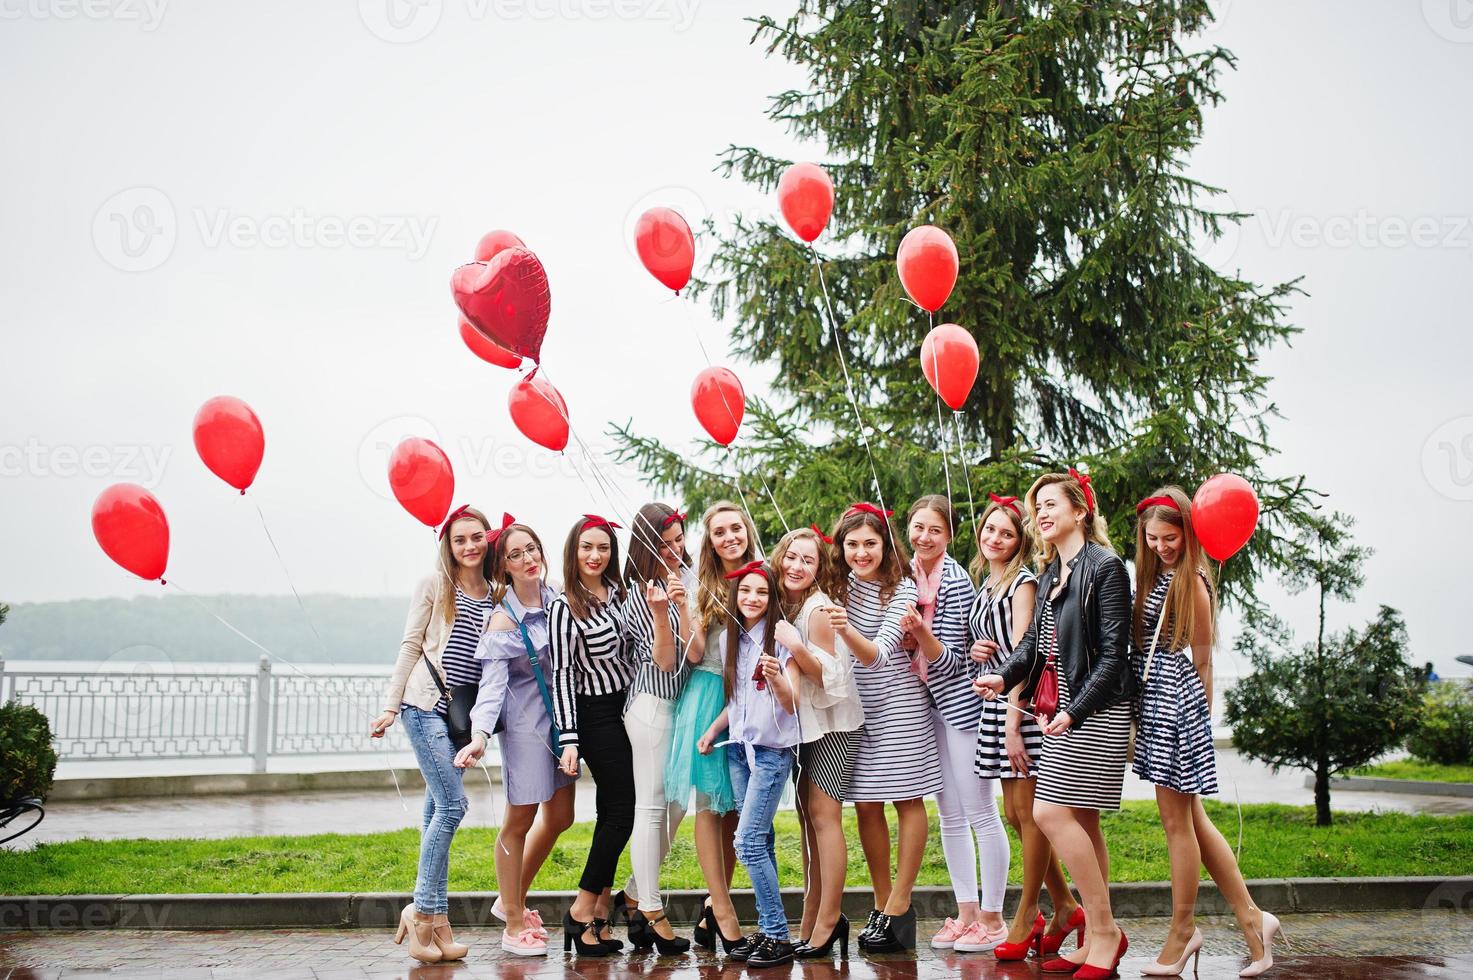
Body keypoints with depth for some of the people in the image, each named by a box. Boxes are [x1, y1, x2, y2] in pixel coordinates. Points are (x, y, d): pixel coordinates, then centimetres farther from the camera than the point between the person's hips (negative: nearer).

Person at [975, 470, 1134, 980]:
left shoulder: (1104, 566, -9)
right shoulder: (1050, 574, 16)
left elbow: (1113, 654, -14)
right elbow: (1034, 640, 14)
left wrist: (1073, 711, -20)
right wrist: (1004, 675, -5)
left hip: (1094, 709, -8)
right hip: (1063, 709, 8)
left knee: (1052, 812, -13)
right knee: (1082, 822, 8)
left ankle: (1103, 930, -4)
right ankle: (1098, 939, 13)